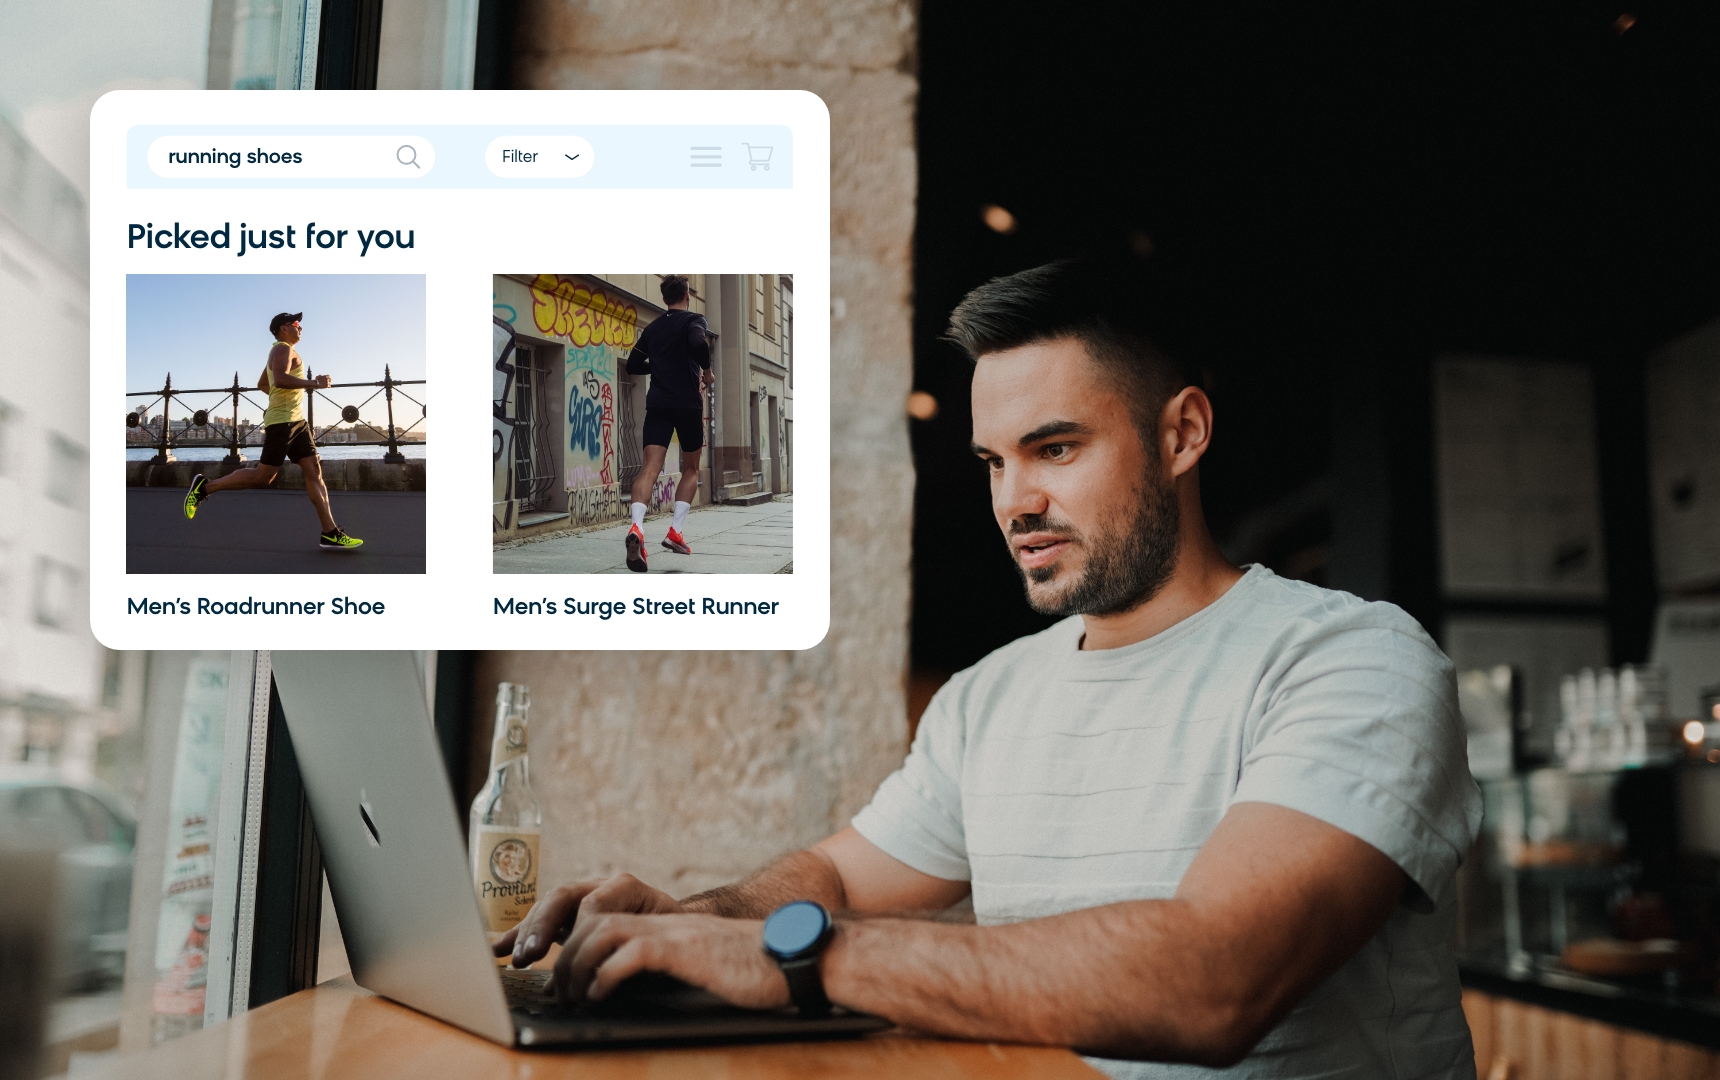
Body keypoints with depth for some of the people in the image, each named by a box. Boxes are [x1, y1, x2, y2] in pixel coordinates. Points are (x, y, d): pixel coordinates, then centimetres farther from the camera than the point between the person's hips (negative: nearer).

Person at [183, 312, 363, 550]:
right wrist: (314, 383, -24)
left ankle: (330, 533, -6)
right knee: (263, 477, -8)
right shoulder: (283, 348, -8)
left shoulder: (284, 351, 24)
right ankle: (205, 486, 6)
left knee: (314, 471, 0)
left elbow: (262, 384, 35)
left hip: (297, 421, 10)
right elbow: (280, 379, -27)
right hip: (282, 421, -10)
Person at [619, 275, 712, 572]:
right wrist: (707, 371, -7)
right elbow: (698, 341, -23)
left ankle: (636, 527, -35)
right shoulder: (693, 320, 0)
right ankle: (675, 531, 4)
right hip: (688, 404, -3)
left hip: (658, 403, 3)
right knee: (691, 469, 15)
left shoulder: (652, 328, 16)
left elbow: (633, 365, 19)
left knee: (650, 467, -10)